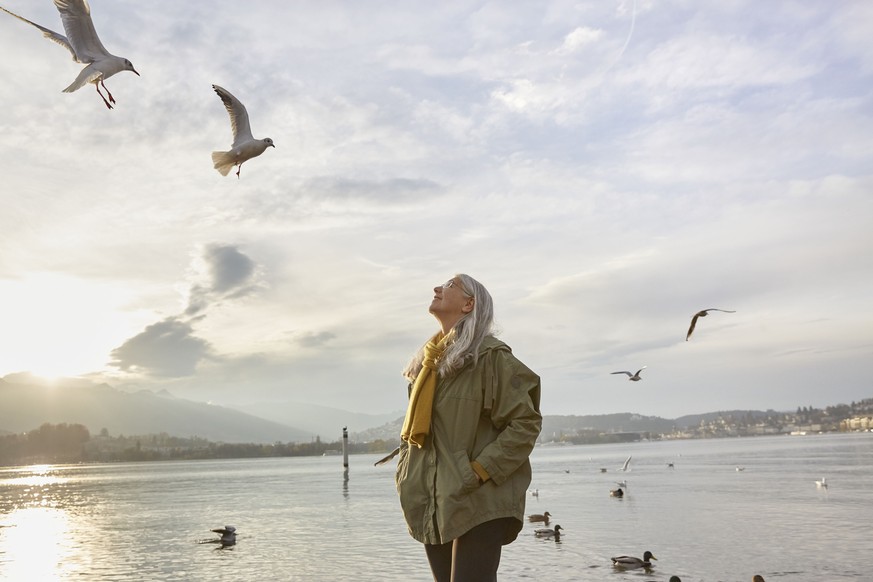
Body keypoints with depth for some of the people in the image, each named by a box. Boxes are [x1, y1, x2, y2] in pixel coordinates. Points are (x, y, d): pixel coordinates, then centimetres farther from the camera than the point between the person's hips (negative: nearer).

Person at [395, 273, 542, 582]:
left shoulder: (490, 355, -7)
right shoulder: (427, 361, 15)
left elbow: (526, 421, -11)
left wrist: (480, 471, -16)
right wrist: (406, 473, 9)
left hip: (478, 503, -7)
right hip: (434, 505, 7)